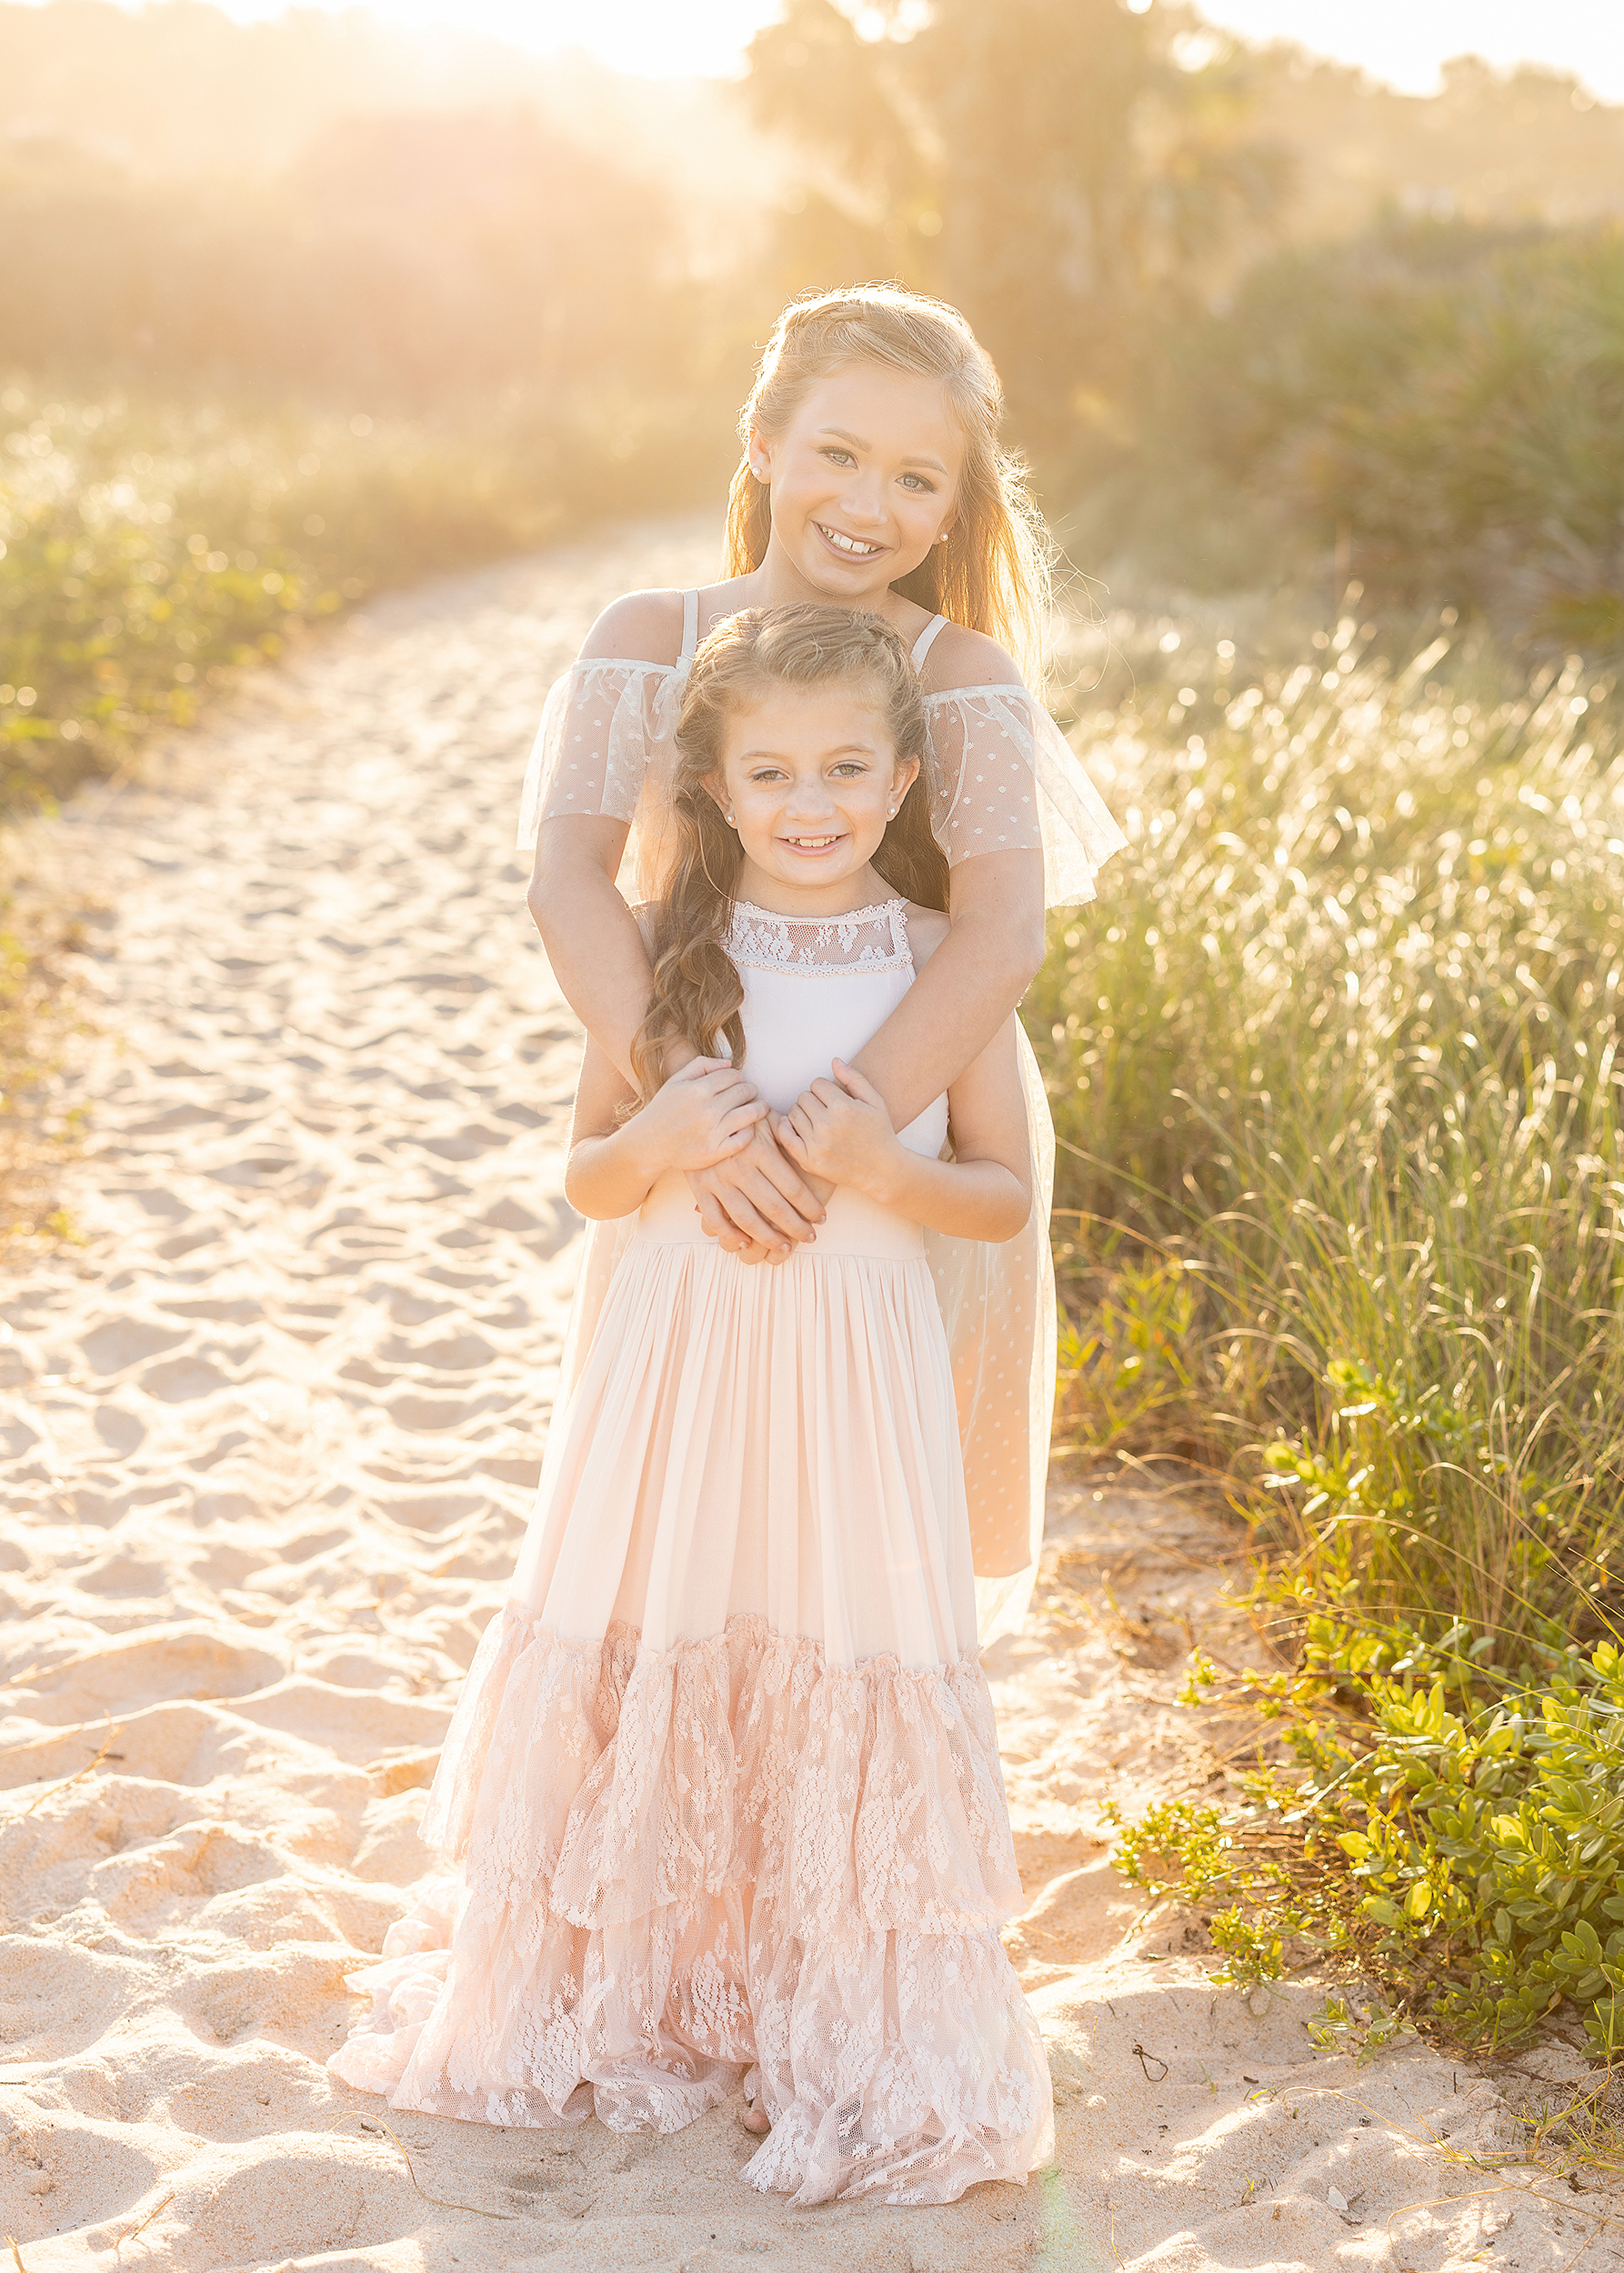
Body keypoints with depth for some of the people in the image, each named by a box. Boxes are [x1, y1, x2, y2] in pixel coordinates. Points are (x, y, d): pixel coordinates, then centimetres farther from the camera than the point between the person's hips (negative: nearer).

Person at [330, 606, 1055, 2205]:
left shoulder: (943, 964, -3)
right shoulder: (668, 955, 0)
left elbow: (1006, 1196, 2)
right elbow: (586, 1181, 6)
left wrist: (884, 1170, -17)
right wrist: (658, 1145, -15)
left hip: (860, 1369, -1)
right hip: (680, 1352, 1)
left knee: (848, 1669, 2)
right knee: (647, 1659, 8)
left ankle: (856, 2034, 19)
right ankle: (622, 1992, 30)